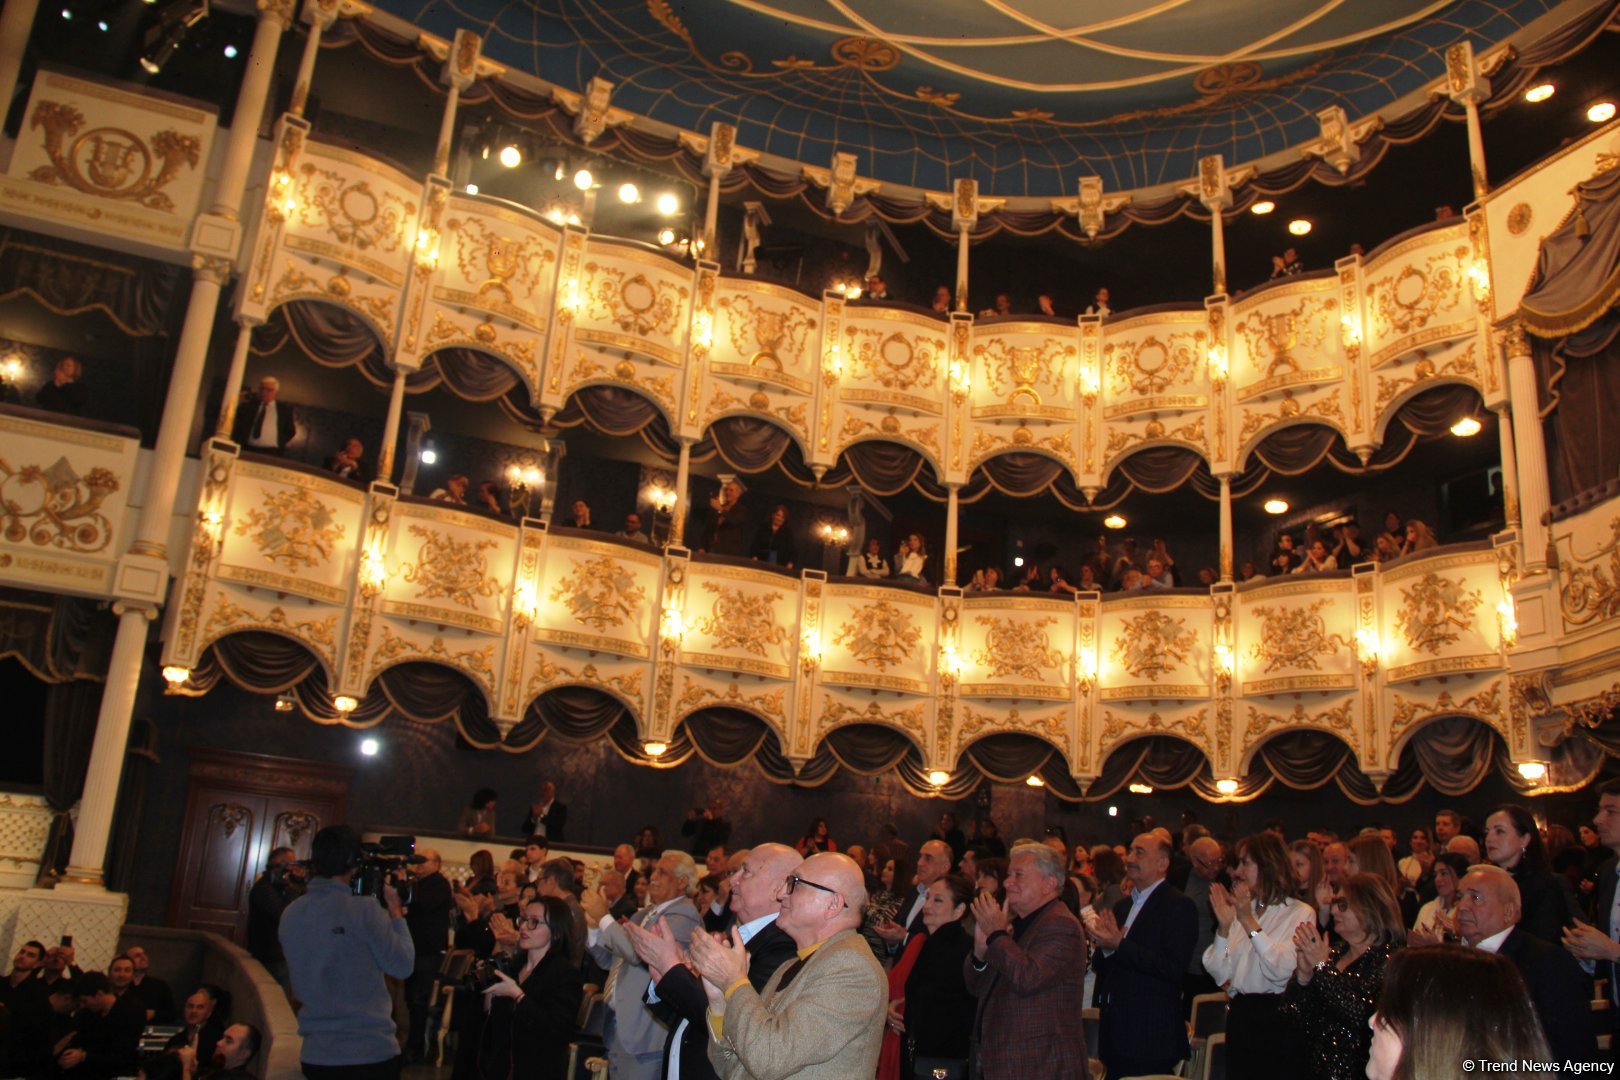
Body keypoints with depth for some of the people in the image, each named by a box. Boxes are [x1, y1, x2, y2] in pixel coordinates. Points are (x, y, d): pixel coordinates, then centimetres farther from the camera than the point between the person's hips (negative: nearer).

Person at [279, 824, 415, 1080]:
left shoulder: (290, 914, 1)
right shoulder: (364, 908, -16)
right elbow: (402, 966, -9)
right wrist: (395, 911, 2)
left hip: (316, 1055, 5)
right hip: (372, 1053, -5)